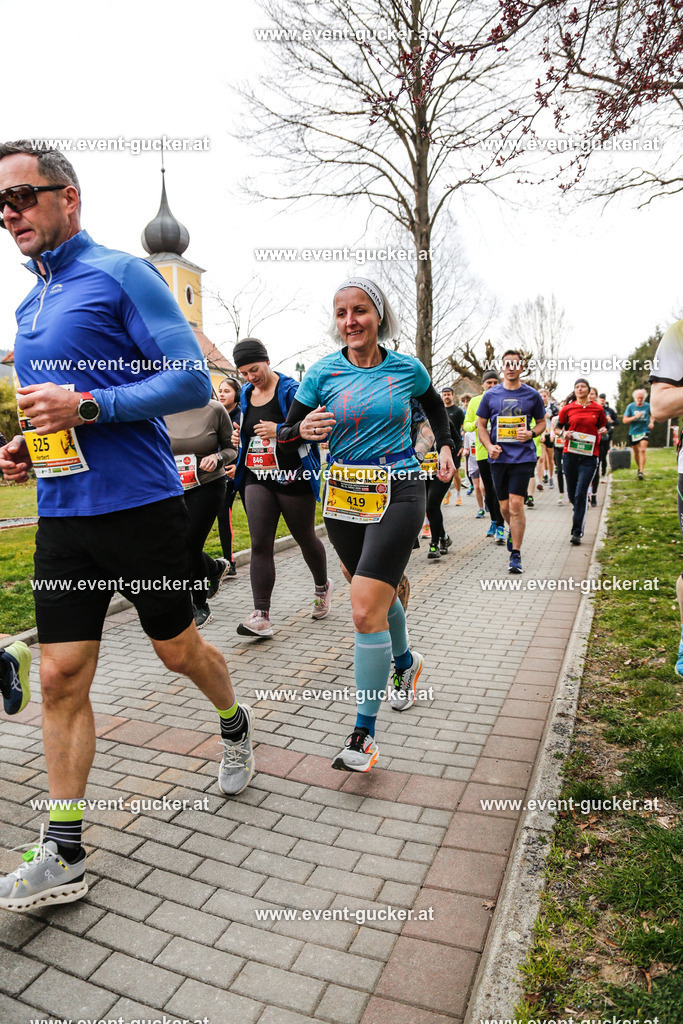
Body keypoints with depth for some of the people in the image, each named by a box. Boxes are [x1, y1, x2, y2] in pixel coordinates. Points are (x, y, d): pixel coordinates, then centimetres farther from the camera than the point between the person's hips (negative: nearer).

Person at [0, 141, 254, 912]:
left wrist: (86, 405, -20)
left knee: (177, 649, 10)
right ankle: (63, 859, 16)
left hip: (139, 506, -6)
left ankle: (235, 725, 43)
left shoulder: (121, 274, -4)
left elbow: (193, 381, -14)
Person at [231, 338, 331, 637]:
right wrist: (238, 438, 6)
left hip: (292, 478, -5)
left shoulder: (291, 390, -7)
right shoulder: (246, 394, 12)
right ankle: (261, 616, -7)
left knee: (306, 538, 12)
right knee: (260, 545, -6)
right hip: (257, 479, 5)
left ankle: (322, 586, 39)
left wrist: (280, 431, -22)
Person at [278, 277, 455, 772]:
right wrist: (304, 429, -20)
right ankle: (405, 662, 51)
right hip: (344, 495, 3)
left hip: (398, 494, -3)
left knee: (366, 609, -14)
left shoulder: (407, 368, 1)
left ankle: (364, 733, -1)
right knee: (379, 596, 19)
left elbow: (436, 406, 23)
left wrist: (445, 447, 11)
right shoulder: (323, 372, -1)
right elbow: (285, 434, 1)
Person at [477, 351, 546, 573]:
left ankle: (516, 554, -5)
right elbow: (481, 424, 11)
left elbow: (542, 422, 15)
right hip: (499, 457, 2)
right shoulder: (490, 395, 7)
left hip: (524, 456, -2)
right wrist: (489, 446, -6)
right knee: (504, 506, 9)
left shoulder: (532, 395, 5)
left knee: (516, 503, -12)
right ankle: (513, 531, 42)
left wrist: (531, 433, -8)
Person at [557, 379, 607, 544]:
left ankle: (577, 532, -5)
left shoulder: (598, 408, 6)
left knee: (581, 494, -10)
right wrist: (564, 433, -4)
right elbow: (558, 426, 16)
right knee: (572, 493, 7)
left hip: (589, 456, -1)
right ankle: (580, 513, 40)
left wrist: (602, 431, -3)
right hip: (570, 454, 2)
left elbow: (603, 427, 19)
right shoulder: (567, 408, 5)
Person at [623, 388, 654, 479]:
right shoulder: (630, 406, -5)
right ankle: (639, 468, 32)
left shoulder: (648, 406, -1)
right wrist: (635, 417, -19)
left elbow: (652, 415, 20)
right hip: (633, 432, 1)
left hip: (644, 431, -1)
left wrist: (651, 422, 1)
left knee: (643, 450, -16)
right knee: (636, 451, 11)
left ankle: (642, 471, -18)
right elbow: (624, 420, -6)